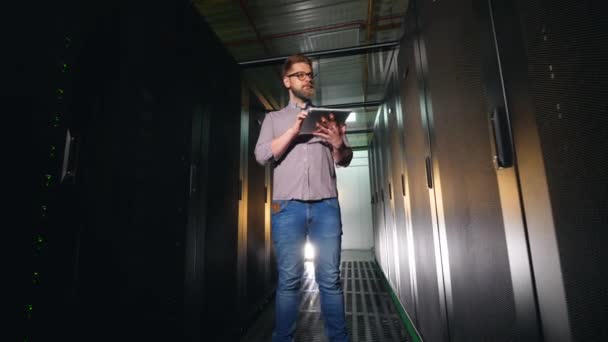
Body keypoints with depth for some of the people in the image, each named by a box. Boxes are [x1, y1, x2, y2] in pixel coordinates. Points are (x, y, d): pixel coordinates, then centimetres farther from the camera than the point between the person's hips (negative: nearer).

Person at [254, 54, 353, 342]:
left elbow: (344, 160, 14)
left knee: (330, 279, 3)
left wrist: (339, 145, -9)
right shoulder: (274, 118, 16)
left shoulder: (327, 116, 19)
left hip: (326, 205, 2)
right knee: (288, 280, 3)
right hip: (288, 206, -1)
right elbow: (262, 155, 1)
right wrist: (294, 130, -10)